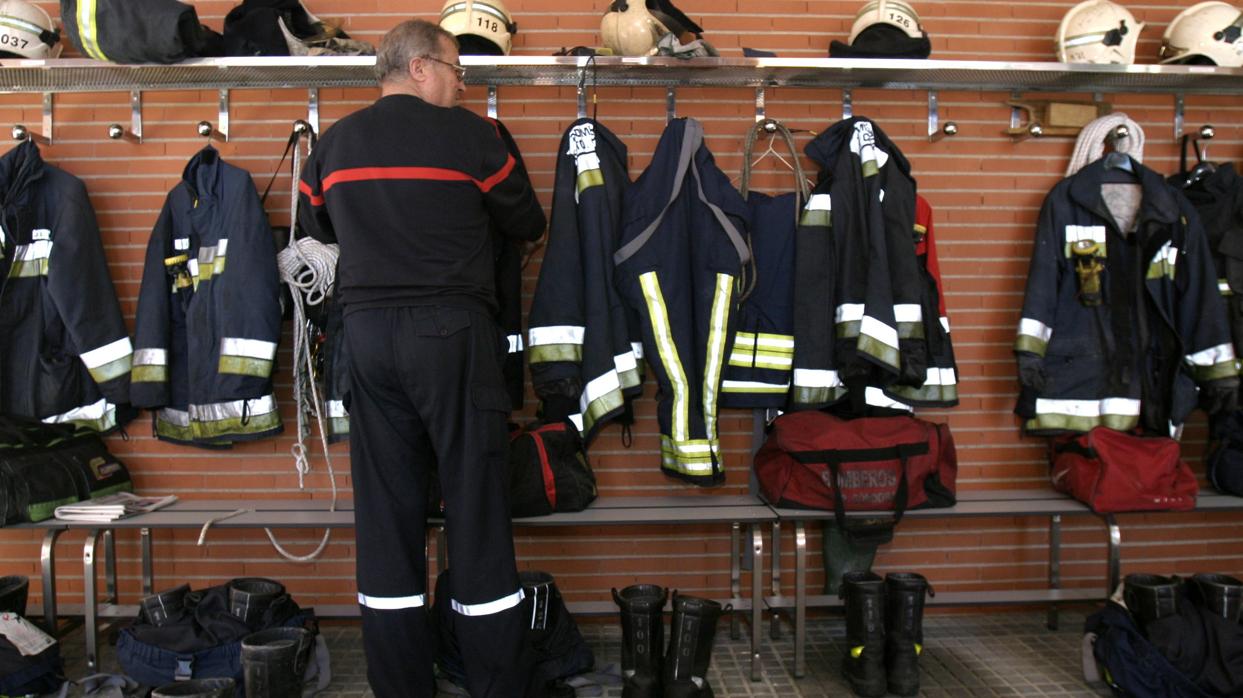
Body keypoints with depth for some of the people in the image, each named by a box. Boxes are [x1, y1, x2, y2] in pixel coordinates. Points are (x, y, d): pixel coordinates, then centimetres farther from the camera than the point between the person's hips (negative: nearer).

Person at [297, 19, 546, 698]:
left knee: (385, 513, 9)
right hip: (451, 333, -4)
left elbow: (313, 223, 25)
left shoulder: (333, 144, 10)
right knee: (477, 507, 3)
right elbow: (528, 225, 6)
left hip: (367, 333, 4)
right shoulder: (469, 135, -3)